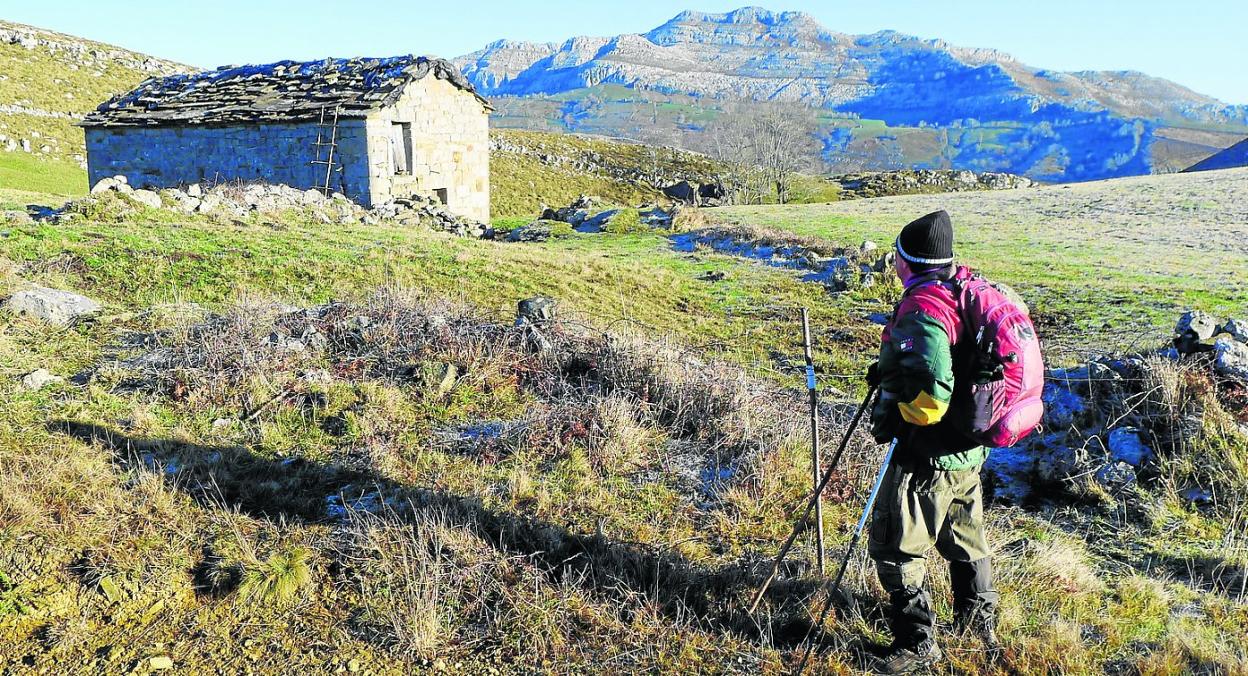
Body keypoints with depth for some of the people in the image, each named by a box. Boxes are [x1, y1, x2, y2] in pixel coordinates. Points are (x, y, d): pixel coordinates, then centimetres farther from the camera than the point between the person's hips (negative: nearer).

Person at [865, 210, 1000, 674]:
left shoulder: (920, 314, -26)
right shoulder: (968, 289, 4)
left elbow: (929, 398, -35)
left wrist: (893, 415, -16)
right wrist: (893, 373, 15)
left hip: (928, 455, -10)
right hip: (970, 448, 10)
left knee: (895, 546, 4)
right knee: (964, 535, 25)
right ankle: (980, 621, 43)